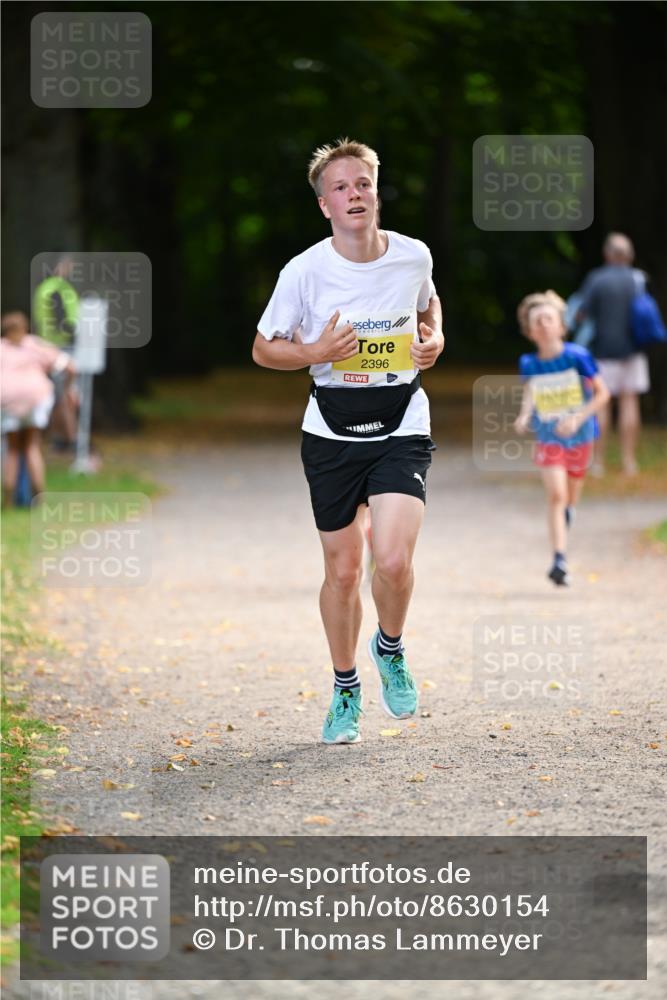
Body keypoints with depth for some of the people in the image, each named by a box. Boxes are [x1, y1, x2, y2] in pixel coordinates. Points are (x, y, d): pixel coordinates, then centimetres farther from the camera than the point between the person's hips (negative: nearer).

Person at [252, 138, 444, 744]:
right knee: (343, 570, 6)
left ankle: (391, 648, 15)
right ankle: (345, 689, 28)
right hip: (333, 433, 0)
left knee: (393, 561, -17)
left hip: (402, 430, 0)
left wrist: (434, 337, 0)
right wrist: (317, 351, -17)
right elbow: (264, 348, 1)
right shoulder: (305, 272, -10)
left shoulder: (414, 256, -3)